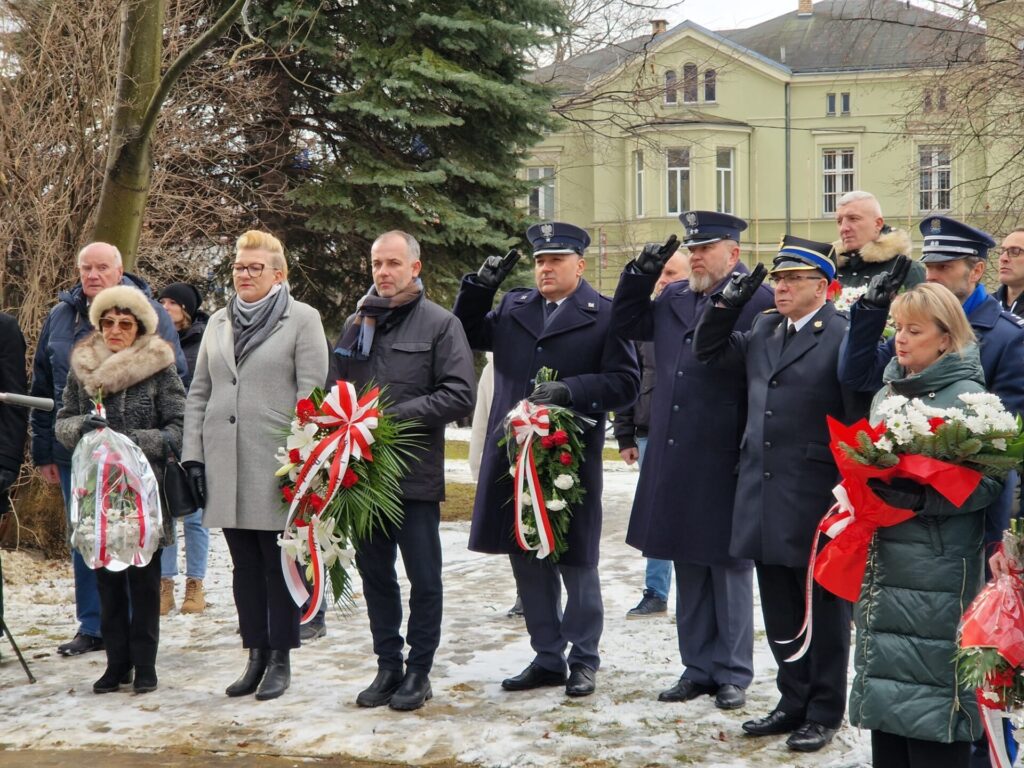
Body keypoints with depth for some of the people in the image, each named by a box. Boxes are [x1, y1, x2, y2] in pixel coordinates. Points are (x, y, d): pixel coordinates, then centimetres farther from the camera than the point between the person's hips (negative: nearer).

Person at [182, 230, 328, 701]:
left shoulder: (302, 319, -1)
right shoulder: (218, 322, 15)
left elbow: (311, 394, -6)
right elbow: (199, 393, 15)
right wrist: (193, 456, 7)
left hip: (275, 465, -5)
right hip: (225, 466, 5)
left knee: (279, 564, 2)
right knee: (244, 565, 10)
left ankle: (280, 661, 11)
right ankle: (256, 657, 17)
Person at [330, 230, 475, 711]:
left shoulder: (440, 324, -3)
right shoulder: (357, 324, 12)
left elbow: (459, 396, -11)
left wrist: (395, 415, -16)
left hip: (416, 473, -5)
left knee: (423, 578, 3)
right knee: (374, 573, 12)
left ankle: (419, 671, 14)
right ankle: (388, 667, 23)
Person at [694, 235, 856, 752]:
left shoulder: (844, 336, -11)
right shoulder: (763, 330, 12)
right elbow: (709, 352, 20)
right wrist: (727, 304, 4)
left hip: (816, 498, -7)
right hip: (764, 495, 7)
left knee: (822, 609, 6)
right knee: (779, 611, 15)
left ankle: (825, 711, 18)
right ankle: (793, 702, 28)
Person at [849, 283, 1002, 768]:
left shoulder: (968, 396, -8)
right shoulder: (887, 393, 13)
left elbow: (985, 482, -14)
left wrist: (916, 499, -22)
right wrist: (865, 484, 2)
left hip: (937, 574, -7)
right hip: (883, 565, 7)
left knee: (932, 696, -4)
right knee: (884, 688, 12)